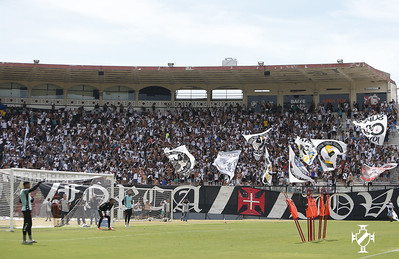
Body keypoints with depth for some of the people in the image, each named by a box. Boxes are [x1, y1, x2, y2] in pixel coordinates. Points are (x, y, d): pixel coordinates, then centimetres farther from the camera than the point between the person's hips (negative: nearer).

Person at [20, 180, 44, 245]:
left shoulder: (22, 191, 16)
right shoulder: (24, 191, -14)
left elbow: (21, 201, 24)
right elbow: (33, 189, -27)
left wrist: (30, 199, 13)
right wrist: (39, 183, -18)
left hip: (25, 210, 11)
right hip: (27, 210, -11)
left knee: (29, 224, 13)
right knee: (26, 224, -9)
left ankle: (30, 239, 18)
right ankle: (24, 240, -7)